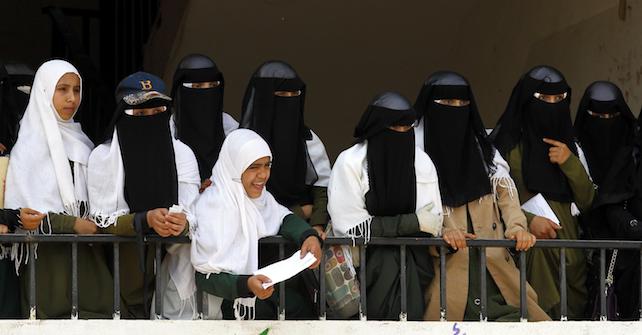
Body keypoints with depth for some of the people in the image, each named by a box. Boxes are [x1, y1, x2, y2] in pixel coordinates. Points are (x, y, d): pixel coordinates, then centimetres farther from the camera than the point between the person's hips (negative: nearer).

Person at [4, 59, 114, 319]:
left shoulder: (81, 143, 14)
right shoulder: (29, 145, -3)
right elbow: (23, 211, -10)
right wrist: (72, 224, -14)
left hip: (87, 255, 5)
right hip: (46, 255, -5)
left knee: (98, 314, -7)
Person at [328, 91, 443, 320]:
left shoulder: (422, 162, 0)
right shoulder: (350, 163, -10)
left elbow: (433, 225, -1)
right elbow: (352, 227, -14)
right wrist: (413, 223, -14)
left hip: (409, 255, 2)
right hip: (358, 256, -2)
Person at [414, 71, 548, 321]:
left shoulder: (481, 147, 21)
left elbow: (505, 191, 16)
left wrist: (517, 226, -4)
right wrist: (440, 232, -22)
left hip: (493, 260, 5)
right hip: (447, 260, -5)